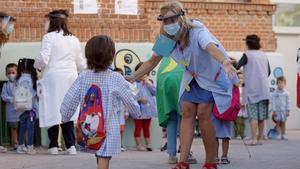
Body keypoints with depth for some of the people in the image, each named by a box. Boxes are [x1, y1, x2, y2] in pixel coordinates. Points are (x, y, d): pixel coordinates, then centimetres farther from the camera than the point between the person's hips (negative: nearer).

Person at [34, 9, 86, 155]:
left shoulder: (49, 37, -4)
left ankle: (54, 145, 5)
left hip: (53, 77, -4)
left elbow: (43, 59, -14)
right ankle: (71, 145, -1)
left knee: (53, 110, 2)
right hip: (70, 78, 4)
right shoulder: (74, 39, 11)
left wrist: (37, 66, 7)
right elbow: (81, 65, 13)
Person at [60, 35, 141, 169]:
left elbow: (69, 101, -2)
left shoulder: (82, 77, -2)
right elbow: (130, 102, 1)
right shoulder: (116, 79, -9)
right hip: (108, 130, -4)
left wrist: (65, 117, 17)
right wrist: (136, 112, 23)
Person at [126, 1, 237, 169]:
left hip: (212, 75, -6)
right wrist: (133, 78, -7)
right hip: (193, 76, 6)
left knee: (203, 113, -15)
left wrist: (225, 61, -74)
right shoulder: (166, 39, -13)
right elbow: (153, 61, 0)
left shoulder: (197, 32, -33)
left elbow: (211, 47, -54)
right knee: (187, 112, -4)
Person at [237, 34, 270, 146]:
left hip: (251, 89, -5)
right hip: (264, 90, 5)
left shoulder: (247, 55, -5)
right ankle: (260, 138, 10)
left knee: (253, 115, -7)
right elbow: (268, 72, 17)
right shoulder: (264, 55, 12)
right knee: (262, 116, 8)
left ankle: (254, 139, -14)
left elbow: (236, 67, -12)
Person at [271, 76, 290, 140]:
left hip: (284, 110, 1)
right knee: (278, 122, 2)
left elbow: (288, 102, 4)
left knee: (283, 122, 5)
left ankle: (283, 135, 11)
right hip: (277, 110, -1)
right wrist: (274, 110, -8)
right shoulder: (274, 93, -4)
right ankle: (279, 135, 7)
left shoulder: (286, 93, 1)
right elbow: (273, 102, -4)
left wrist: (288, 110, 0)